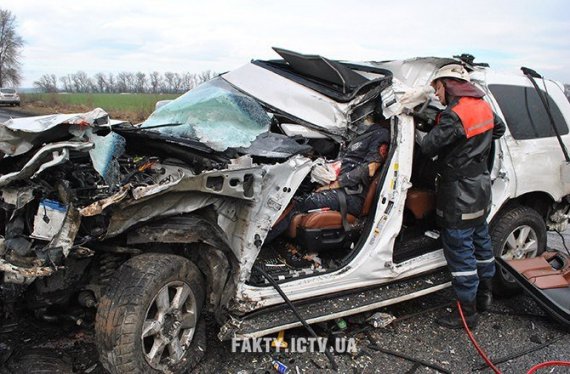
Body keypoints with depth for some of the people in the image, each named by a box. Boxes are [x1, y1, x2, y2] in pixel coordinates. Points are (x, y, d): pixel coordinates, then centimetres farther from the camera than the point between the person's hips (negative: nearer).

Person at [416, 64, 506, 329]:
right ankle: (484, 295, 39)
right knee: (480, 240, 22)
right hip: (481, 187, 10)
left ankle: (467, 312, 11)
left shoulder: (455, 114, -23)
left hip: (459, 194, -10)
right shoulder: (483, 106, 6)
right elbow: (499, 129, 24)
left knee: (460, 252, 0)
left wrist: (431, 132, -2)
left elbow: (428, 147, -22)